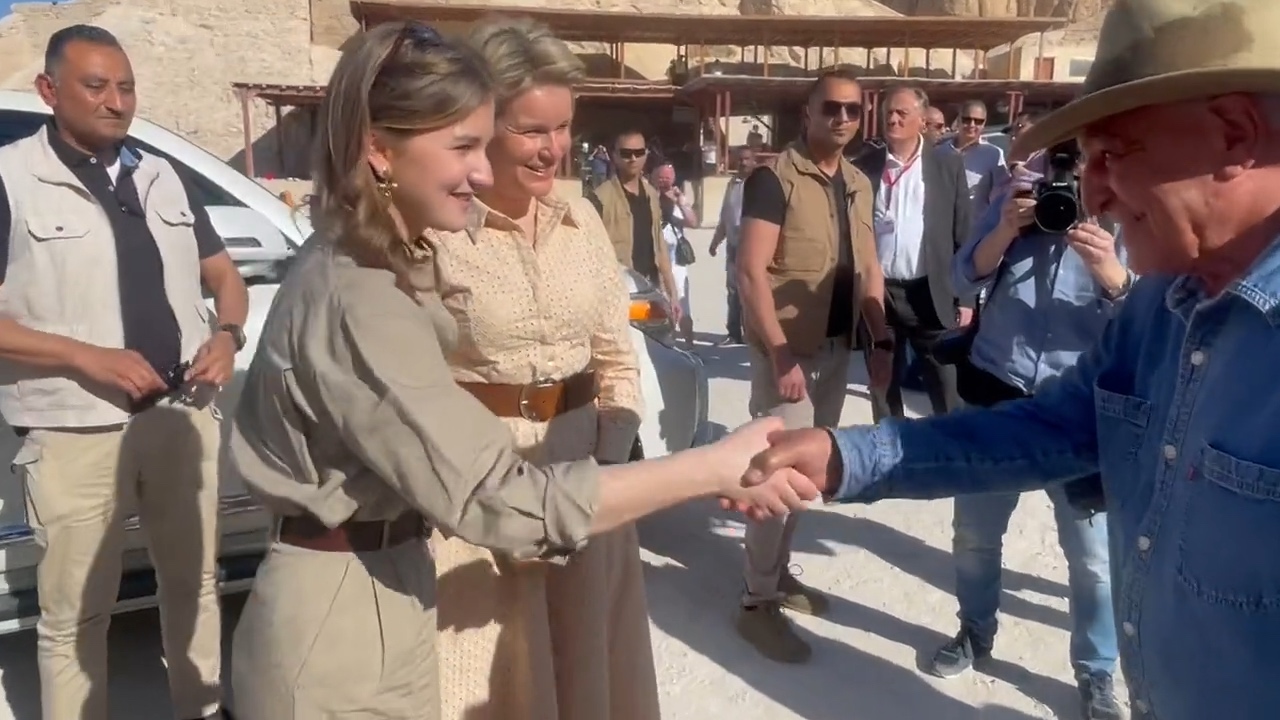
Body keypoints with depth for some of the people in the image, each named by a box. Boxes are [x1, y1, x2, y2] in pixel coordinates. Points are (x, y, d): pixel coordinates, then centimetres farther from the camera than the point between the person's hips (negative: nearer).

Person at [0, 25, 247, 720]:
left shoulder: (162, 176, 10)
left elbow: (223, 275, 16)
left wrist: (226, 335, -3)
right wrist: (90, 357, -20)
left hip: (183, 415, 5)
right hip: (74, 434, -5)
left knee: (194, 583, 19)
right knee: (73, 614, 8)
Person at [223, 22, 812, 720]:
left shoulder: (357, 265, 6)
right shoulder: (356, 301, -26)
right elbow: (499, 499, -29)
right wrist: (716, 467, -27)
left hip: (378, 596, 9)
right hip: (344, 618, -9)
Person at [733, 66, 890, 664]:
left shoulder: (859, 183, 11)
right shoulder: (774, 179, -12)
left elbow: (868, 268, 16)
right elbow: (750, 273, -18)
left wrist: (881, 340, 8)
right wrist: (780, 355, -22)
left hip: (838, 348, 7)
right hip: (789, 350, -7)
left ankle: (779, 572, 32)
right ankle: (758, 600, 10)